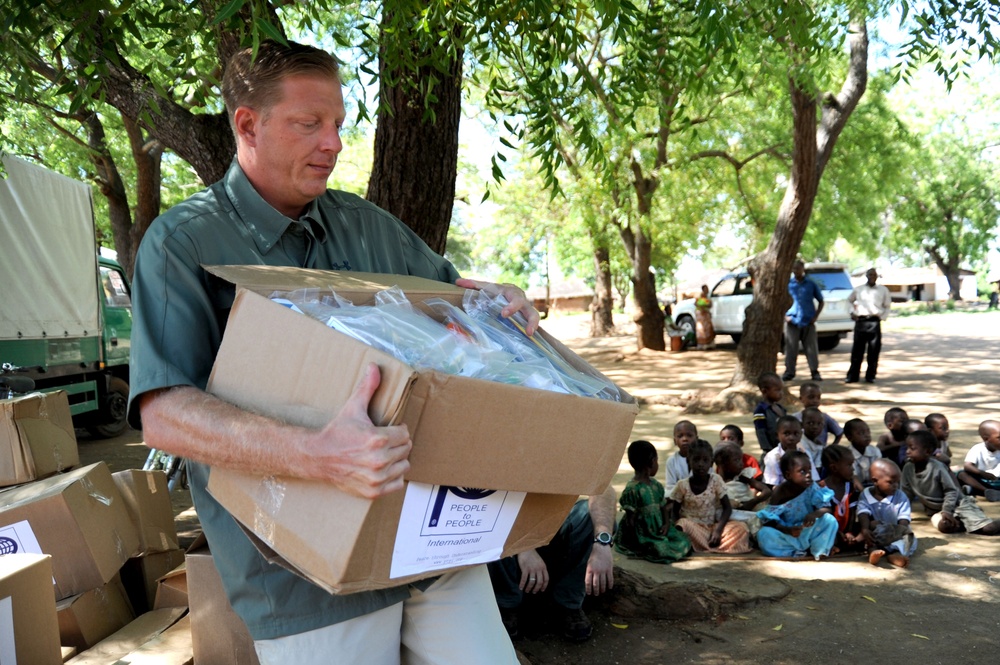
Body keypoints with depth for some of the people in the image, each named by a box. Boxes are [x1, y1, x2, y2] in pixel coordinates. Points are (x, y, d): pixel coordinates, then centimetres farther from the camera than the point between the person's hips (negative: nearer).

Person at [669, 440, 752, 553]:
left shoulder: (716, 481, 0)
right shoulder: (682, 485, -4)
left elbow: (727, 507, -1)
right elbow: (674, 511, 1)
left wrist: (718, 530, -15)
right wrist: (680, 527, -20)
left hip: (712, 528, 3)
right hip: (693, 529, -3)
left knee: (741, 528, -21)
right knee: (684, 524, -37)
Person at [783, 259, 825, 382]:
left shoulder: (811, 284, 7)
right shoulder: (787, 283, 5)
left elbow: (821, 302, 14)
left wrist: (816, 316, 2)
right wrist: (784, 315, -1)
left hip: (808, 322, 0)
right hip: (792, 321, 0)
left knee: (812, 348, 1)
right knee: (791, 349, 0)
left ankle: (815, 372, 8)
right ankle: (789, 371, 8)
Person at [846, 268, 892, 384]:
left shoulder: (883, 290, 9)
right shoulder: (858, 289, 10)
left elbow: (887, 306, 15)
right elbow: (849, 300, 24)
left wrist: (883, 317, 2)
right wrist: (852, 312, 10)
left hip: (875, 322, 0)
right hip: (860, 321, 0)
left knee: (874, 351, 2)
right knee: (857, 350, 1)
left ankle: (870, 376, 11)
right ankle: (852, 375, 7)